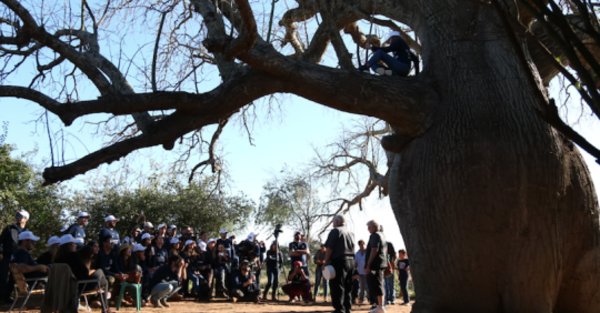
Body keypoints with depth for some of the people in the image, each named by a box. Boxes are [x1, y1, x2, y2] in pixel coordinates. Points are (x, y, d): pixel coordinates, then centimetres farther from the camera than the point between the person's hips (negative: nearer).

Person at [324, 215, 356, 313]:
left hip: (339, 261, -8)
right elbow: (352, 248, 16)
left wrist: (326, 261, -11)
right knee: (348, 288, 13)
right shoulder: (351, 233, 18)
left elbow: (330, 248, -13)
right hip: (351, 261, 8)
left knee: (337, 287, -7)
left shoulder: (335, 231, -6)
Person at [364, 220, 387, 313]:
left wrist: (368, 265, -21)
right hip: (381, 264, 11)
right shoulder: (382, 235, 18)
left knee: (376, 285, -8)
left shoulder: (375, 235, -13)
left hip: (375, 264, -11)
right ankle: (380, 305, 20)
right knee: (378, 285, 15)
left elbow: (374, 250, -21)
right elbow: (385, 250, 24)